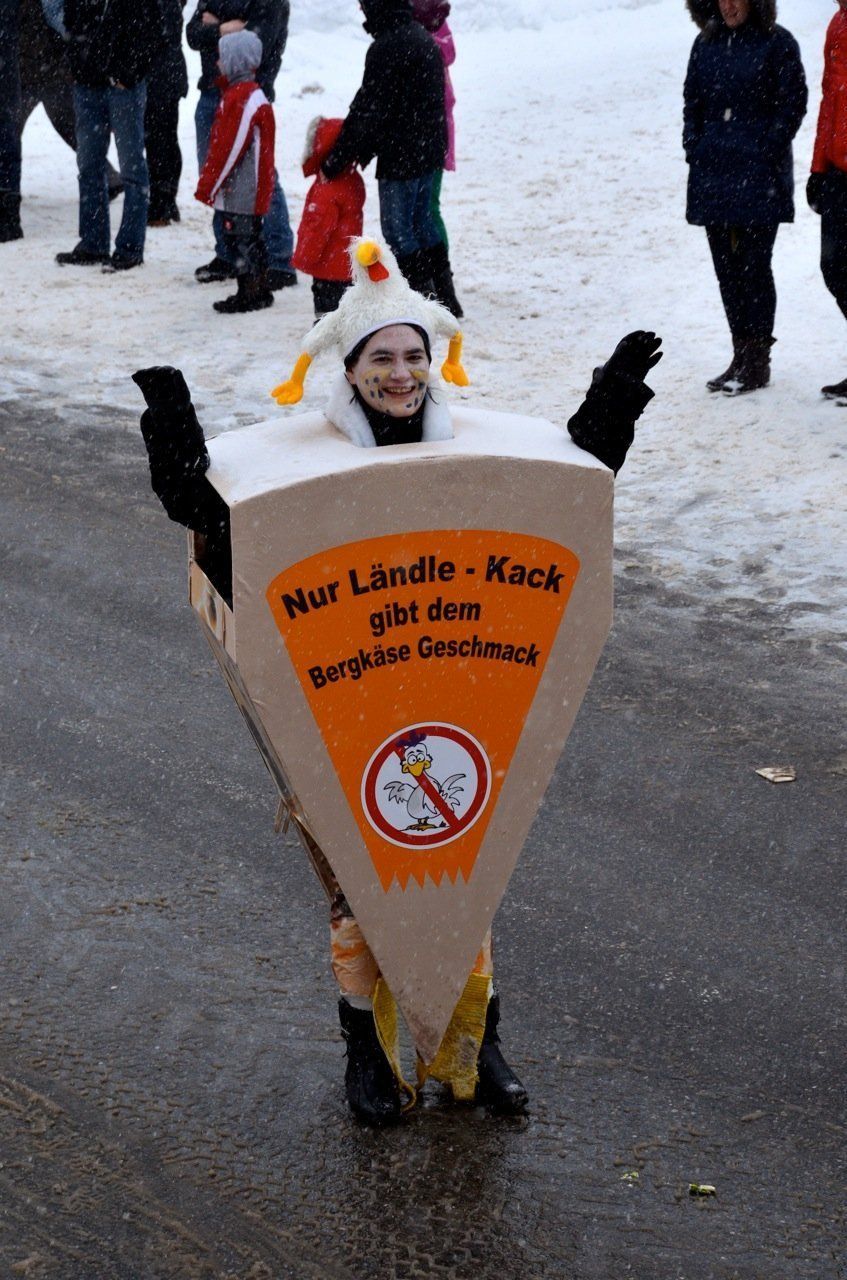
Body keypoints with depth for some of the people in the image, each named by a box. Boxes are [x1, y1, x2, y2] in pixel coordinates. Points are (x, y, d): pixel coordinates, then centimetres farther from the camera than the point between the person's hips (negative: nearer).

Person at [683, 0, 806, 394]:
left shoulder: (777, 43, -4)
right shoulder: (706, 44, 13)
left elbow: (793, 103, -6)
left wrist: (766, 152, -12)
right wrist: (694, 147, 5)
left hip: (759, 175, -6)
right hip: (713, 172, 6)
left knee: (754, 265, -4)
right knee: (726, 266, 8)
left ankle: (757, 361, 3)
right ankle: (741, 356, 16)